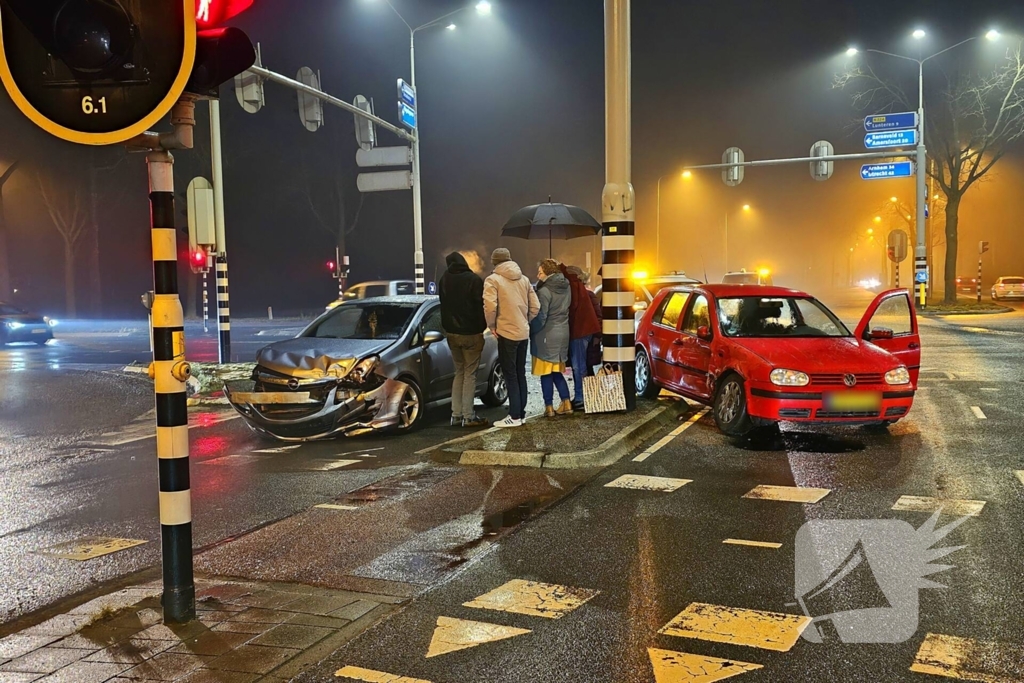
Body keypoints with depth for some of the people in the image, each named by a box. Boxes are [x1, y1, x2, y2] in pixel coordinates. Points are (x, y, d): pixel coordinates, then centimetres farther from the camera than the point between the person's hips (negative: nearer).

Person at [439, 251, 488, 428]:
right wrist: (482, 327, 1)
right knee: (470, 374, 1)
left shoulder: (444, 280, 4)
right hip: (471, 333, -5)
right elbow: (481, 305, -11)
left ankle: (456, 415, 11)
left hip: (451, 333, 5)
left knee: (459, 372, 15)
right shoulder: (474, 279, -14)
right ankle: (468, 416, 0)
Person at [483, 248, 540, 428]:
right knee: (520, 374, 14)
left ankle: (515, 416, -1)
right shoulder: (524, 279, 10)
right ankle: (521, 412, 19)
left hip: (506, 332, -6)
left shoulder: (493, 279, -8)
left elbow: (490, 306, -21)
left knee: (510, 375, -1)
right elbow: (535, 306, 6)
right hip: (523, 333, 6)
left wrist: (492, 325, -6)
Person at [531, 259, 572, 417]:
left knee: (546, 373, 1)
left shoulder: (545, 291, -16)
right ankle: (566, 404, 13)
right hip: (563, 333, 8)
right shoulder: (566, 287, 8)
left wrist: (530, 332, -5)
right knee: (557, 372, 16)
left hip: (547, 335, -8)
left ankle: (549, 407, 5)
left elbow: (540, 317, -16)